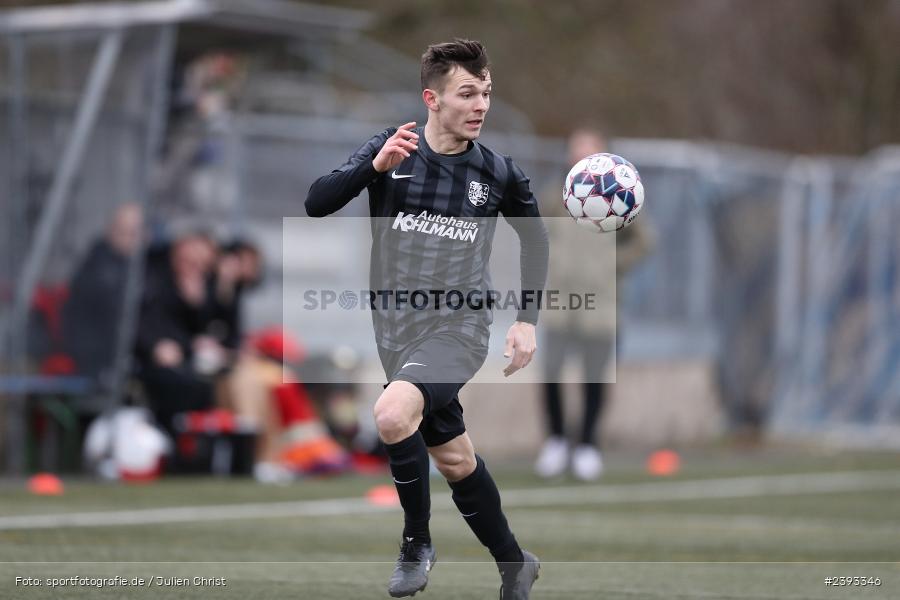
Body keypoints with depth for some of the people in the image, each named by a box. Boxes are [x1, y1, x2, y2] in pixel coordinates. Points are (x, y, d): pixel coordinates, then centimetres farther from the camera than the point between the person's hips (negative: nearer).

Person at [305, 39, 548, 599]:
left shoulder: (499, 173, -5)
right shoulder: (390, 150, -5)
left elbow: (535, 238, 13)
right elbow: (316, 203, -15)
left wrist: (528, 320, 6)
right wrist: (375, 166, -30)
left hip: (459, 329, -3)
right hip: (397, 330, 3)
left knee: (393, 413, -30)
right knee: (454, 459, 14)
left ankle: (417, 542, -9)